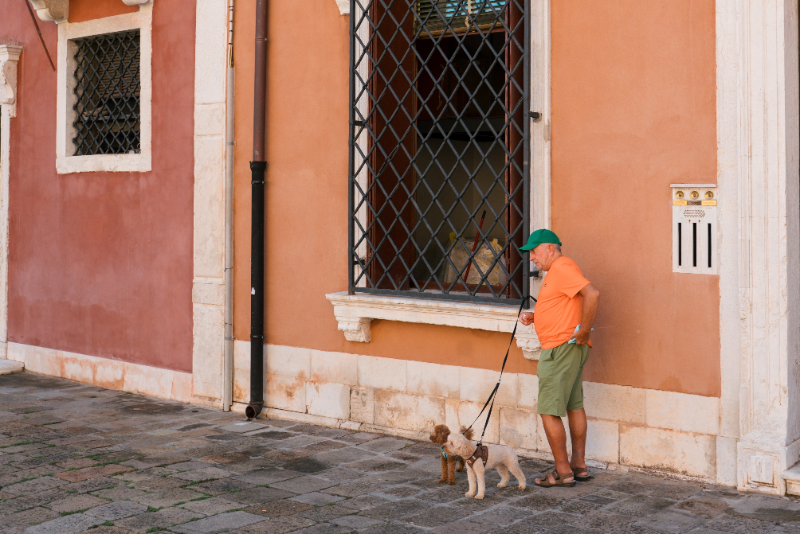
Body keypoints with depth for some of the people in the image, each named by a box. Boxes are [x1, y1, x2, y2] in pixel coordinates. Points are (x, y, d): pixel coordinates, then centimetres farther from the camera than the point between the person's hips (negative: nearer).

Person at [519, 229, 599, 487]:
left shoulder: (562, 267, -15)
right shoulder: (556, 271, 19)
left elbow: (592, 294, -29)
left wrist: (583, 331, -24)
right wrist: (533, 316, 8)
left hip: (561, 348, -11)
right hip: (570, 349, 11)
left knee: (549, 411, -6)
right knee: (574, 406, 15)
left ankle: (562, 471, -1)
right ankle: (579, 466, 23)